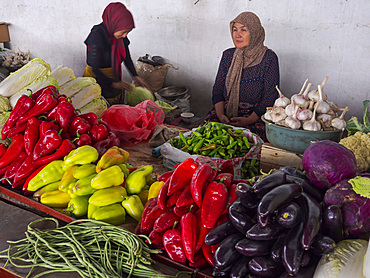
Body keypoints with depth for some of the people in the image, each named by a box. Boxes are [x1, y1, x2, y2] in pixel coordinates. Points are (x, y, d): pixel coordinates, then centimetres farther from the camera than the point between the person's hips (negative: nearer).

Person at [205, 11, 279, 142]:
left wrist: (249, 120, -19)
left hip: (256, 114, -4)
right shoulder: (228, 55, 10)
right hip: (226, 110, 4)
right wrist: (220, 115, -9)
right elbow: (217, 89, 9)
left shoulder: (269, 58, -4)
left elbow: (270, 97, -7)